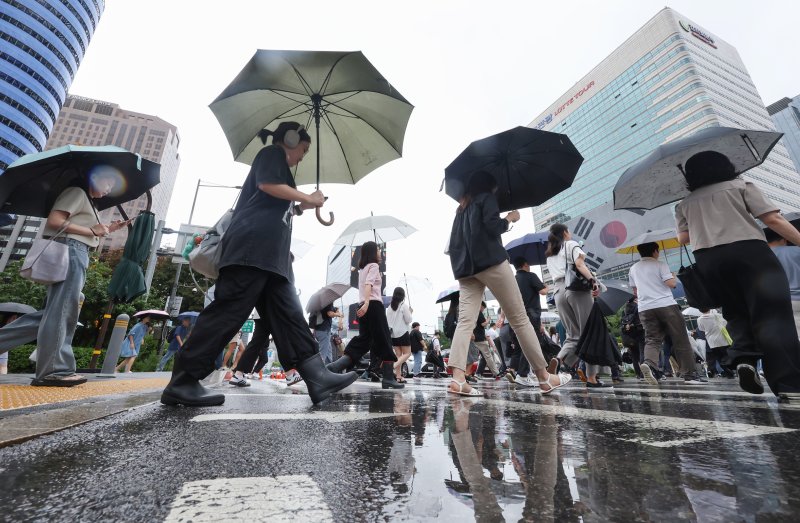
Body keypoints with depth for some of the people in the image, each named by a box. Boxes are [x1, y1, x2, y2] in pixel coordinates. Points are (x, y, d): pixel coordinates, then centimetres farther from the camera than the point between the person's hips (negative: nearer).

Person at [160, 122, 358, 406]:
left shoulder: (278, 165, 34)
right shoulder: (272, 153, 10)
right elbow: (267, 185, -11)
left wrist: (300, 207, 30)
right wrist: (309, 198, -2)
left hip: (271, 254, 10)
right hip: (252, 247, -10)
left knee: (289, 314, -3)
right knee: (229, 311, -13)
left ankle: (317, 376, -7)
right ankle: (182, 382, -6)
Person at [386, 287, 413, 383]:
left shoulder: (390, 306, 9)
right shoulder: (404, 305, -8)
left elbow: (387, 320, 10)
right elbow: (408, 320, -7)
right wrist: (410, 312, 7)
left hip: (392, 333, 6)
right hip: (402, 333, -6)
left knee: (398, 355, 9)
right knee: (407, 353, 2)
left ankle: (398, 376, 2)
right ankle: (392, 367, -18)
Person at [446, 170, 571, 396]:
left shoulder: (462, 207, 26)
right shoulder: (487, 198, 6)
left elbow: (456, 240, 22)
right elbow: (493, 226, -9)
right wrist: (510, 218, 7)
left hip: (466, 268, 7)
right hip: (490, 262, -6)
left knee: (465, 321, -6)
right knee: (519, 318, -1)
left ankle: (457, 379, -19)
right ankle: (544, 377, 6)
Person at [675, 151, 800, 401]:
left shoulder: (685, 204, 19)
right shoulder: (741, 185, 13)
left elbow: (683, 238, 12)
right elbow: (773, 219, 2)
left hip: (708, 260, 3)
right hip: (749, 251, -2)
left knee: (736, 313, 17)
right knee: (772, 314, -4)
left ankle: (743, 358, -7)